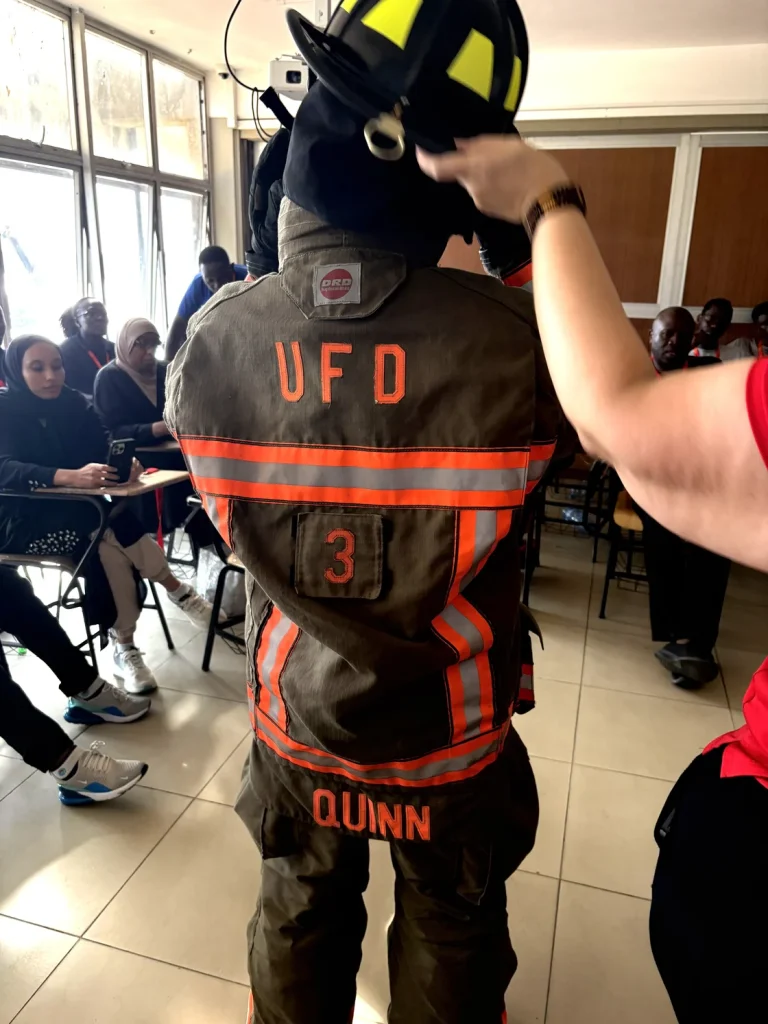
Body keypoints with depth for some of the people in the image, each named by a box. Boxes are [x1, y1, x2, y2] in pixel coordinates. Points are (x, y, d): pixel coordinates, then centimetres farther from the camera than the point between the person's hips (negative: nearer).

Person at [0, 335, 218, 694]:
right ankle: (177, 591, -15)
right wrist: (69, 477, -45)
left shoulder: (74, 404, 4)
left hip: (73, 511, 5)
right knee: (107, 533, -30)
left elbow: (104, 449, -6)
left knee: (110, 545, -27)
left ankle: (124, 647, -16)